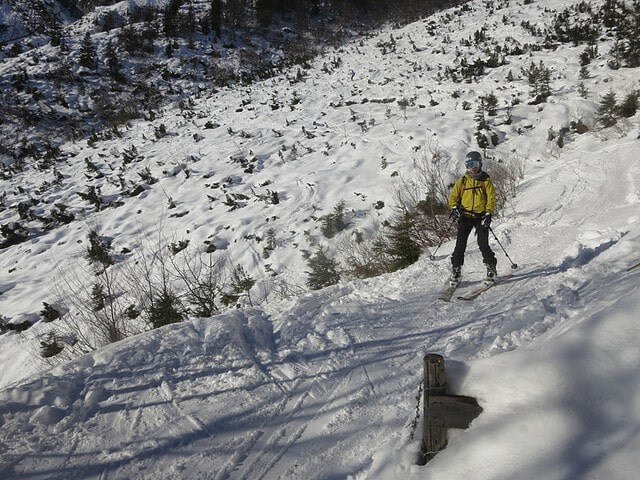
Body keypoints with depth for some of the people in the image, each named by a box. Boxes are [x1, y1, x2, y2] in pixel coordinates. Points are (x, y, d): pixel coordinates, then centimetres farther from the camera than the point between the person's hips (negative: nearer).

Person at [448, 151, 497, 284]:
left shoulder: (486, 180, 3)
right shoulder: (462, 181, 8)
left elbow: (491, 198, 0)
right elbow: (453, 196, 10)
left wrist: (488, 213, -13)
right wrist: (454, 207, -9)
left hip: (481, 216, -2)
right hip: (465, 216, 2)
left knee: (483, 244, -10)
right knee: (460, 244, -3)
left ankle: (491, 268, 4)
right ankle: (456, 269, 6)